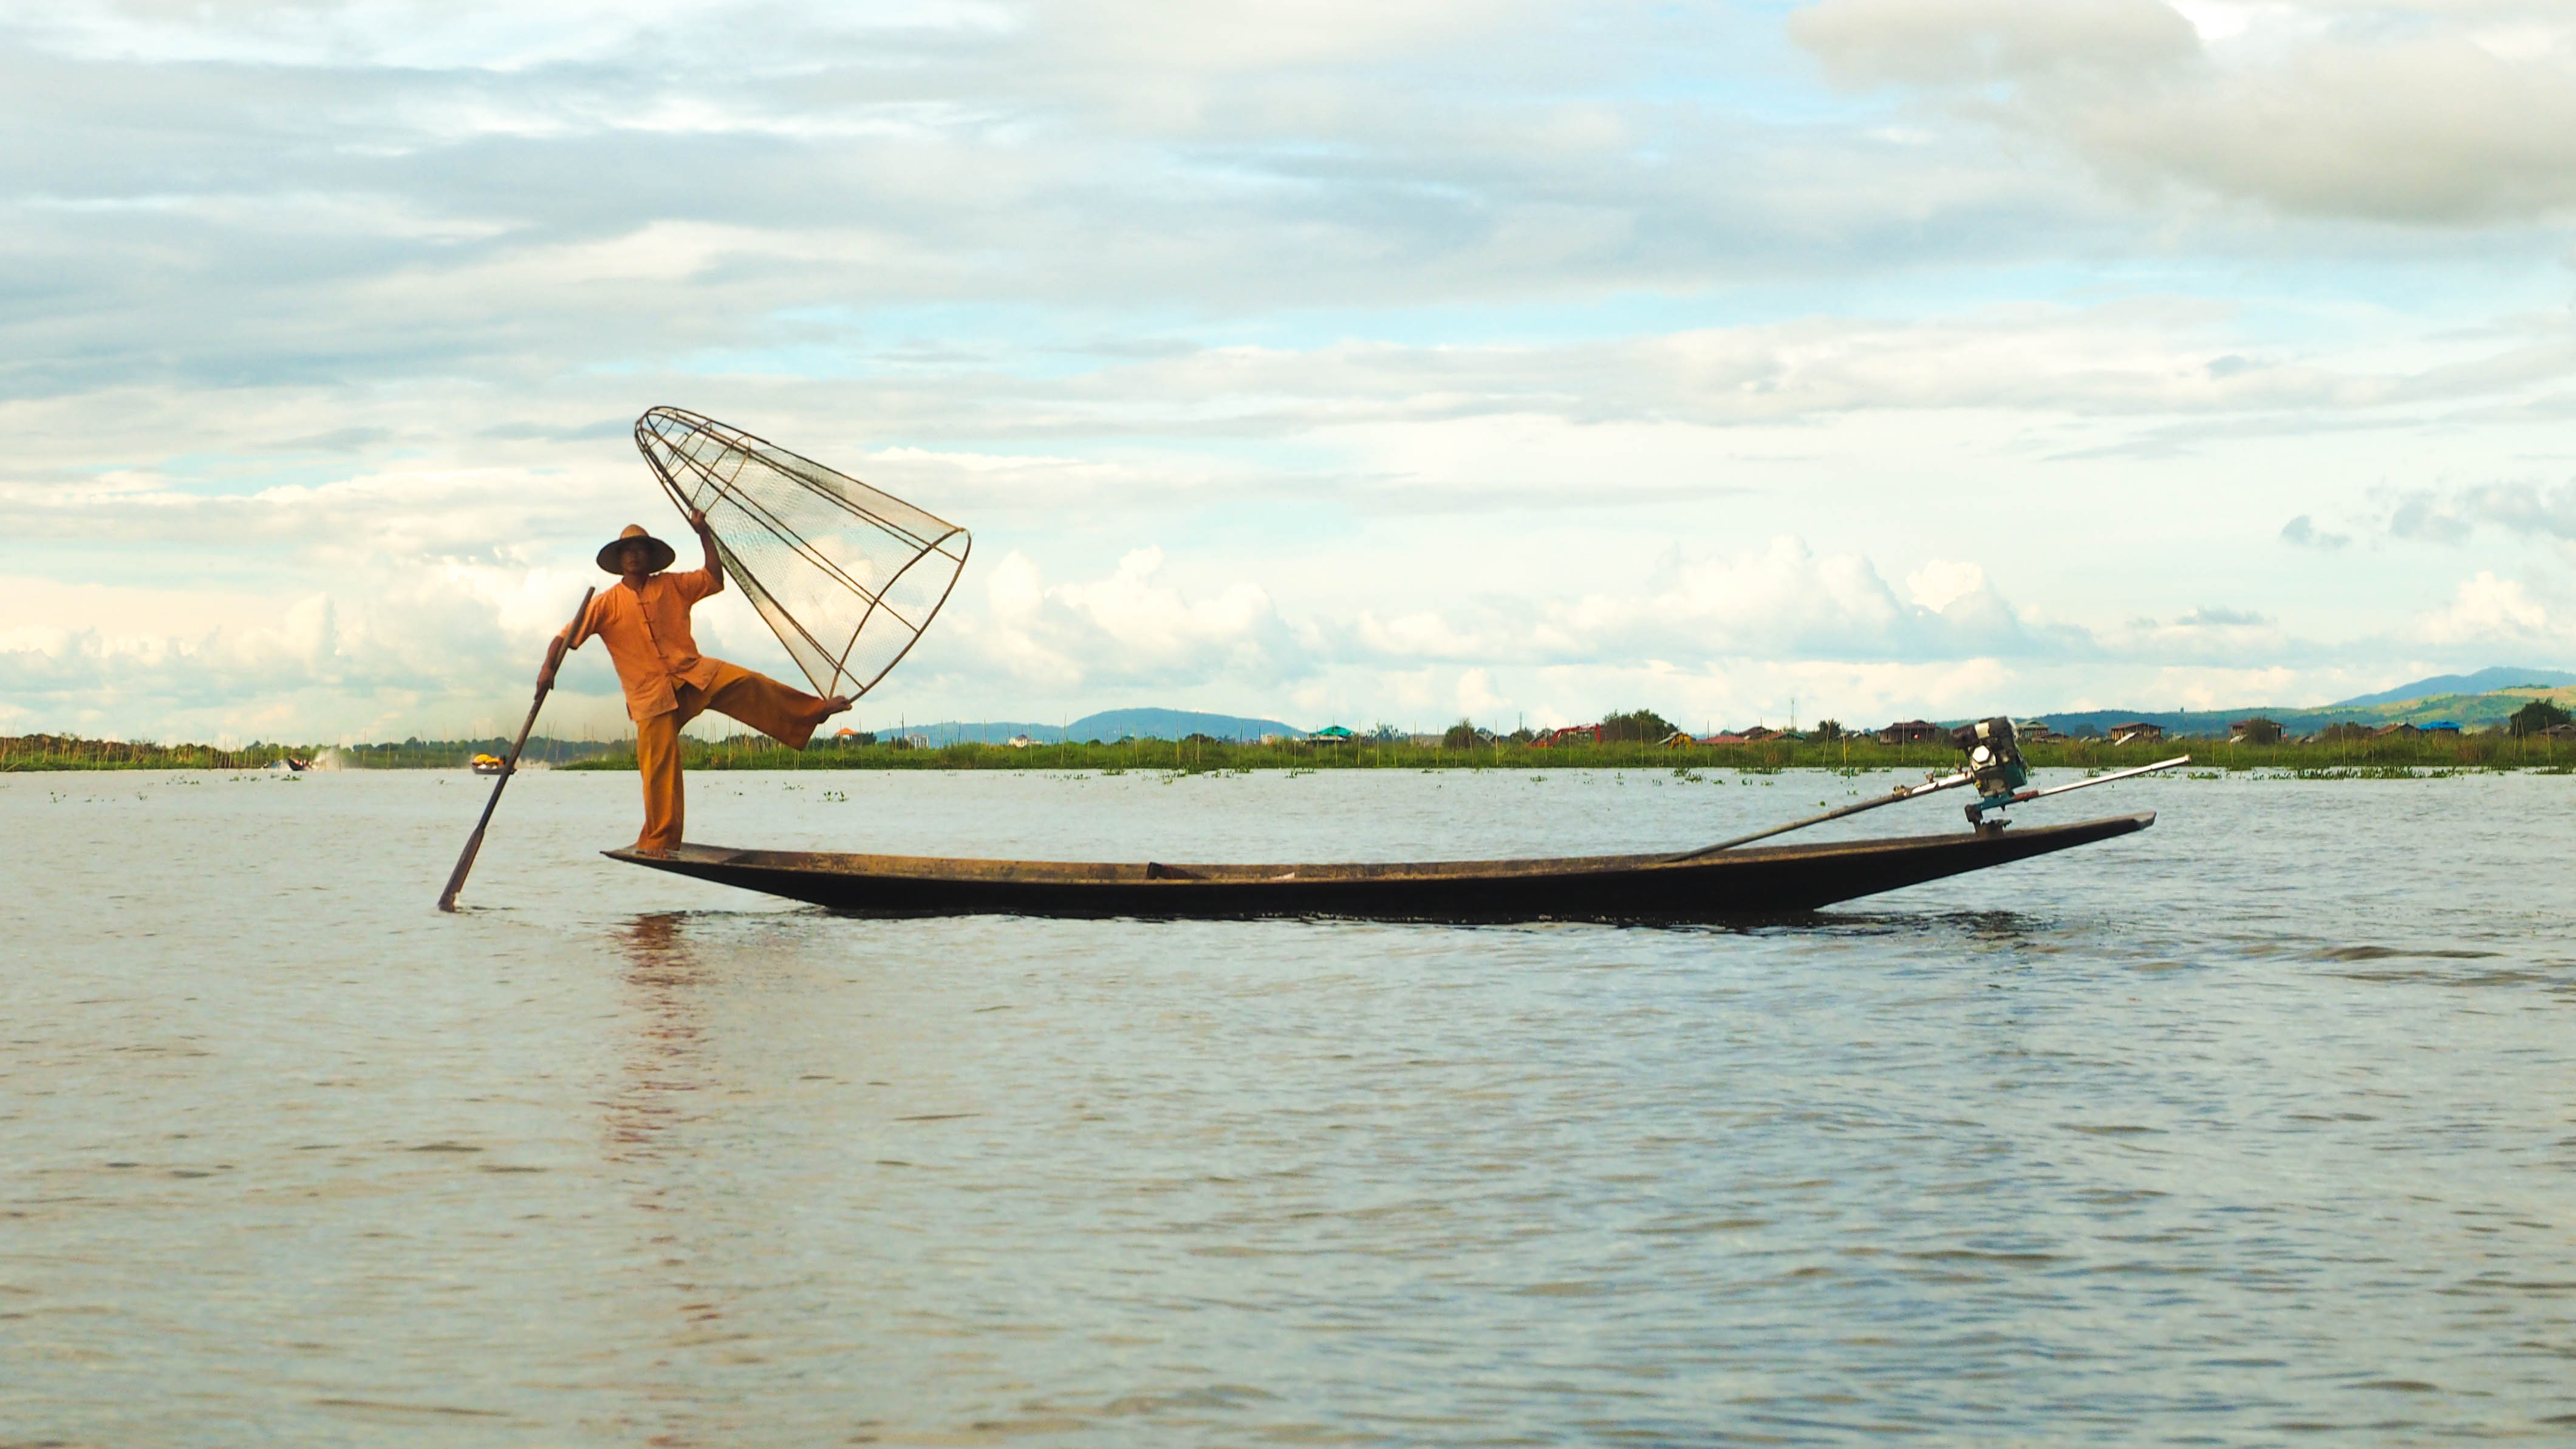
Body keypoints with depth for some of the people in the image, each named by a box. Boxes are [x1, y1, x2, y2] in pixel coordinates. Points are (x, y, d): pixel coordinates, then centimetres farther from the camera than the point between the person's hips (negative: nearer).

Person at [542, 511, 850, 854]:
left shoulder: (672, 586, 10)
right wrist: (548, 667, -16)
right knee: (659, 767, -5)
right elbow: (568, 636, 1)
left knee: (746, 684, -19)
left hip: (694, 674, 2)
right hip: (650, 694, -2)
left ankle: (815, 711, -14)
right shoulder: (607, 603, 3)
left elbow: (714, 578, 9)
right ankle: (658, 840, 5)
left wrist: (704, 535, 1)